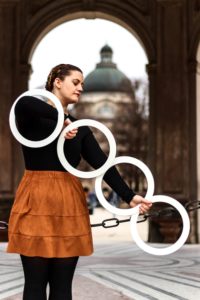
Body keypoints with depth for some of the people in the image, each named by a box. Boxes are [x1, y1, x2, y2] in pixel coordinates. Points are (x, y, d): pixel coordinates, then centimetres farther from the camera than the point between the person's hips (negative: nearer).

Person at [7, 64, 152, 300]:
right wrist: (62, 119, -21)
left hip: (70, 202, 4)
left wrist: (129, 196, -9)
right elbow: (24, 103, -29)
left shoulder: (79, 128, 13)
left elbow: (101, 163, 2)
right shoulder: (32, 116, -2)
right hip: (36, 200, -4)